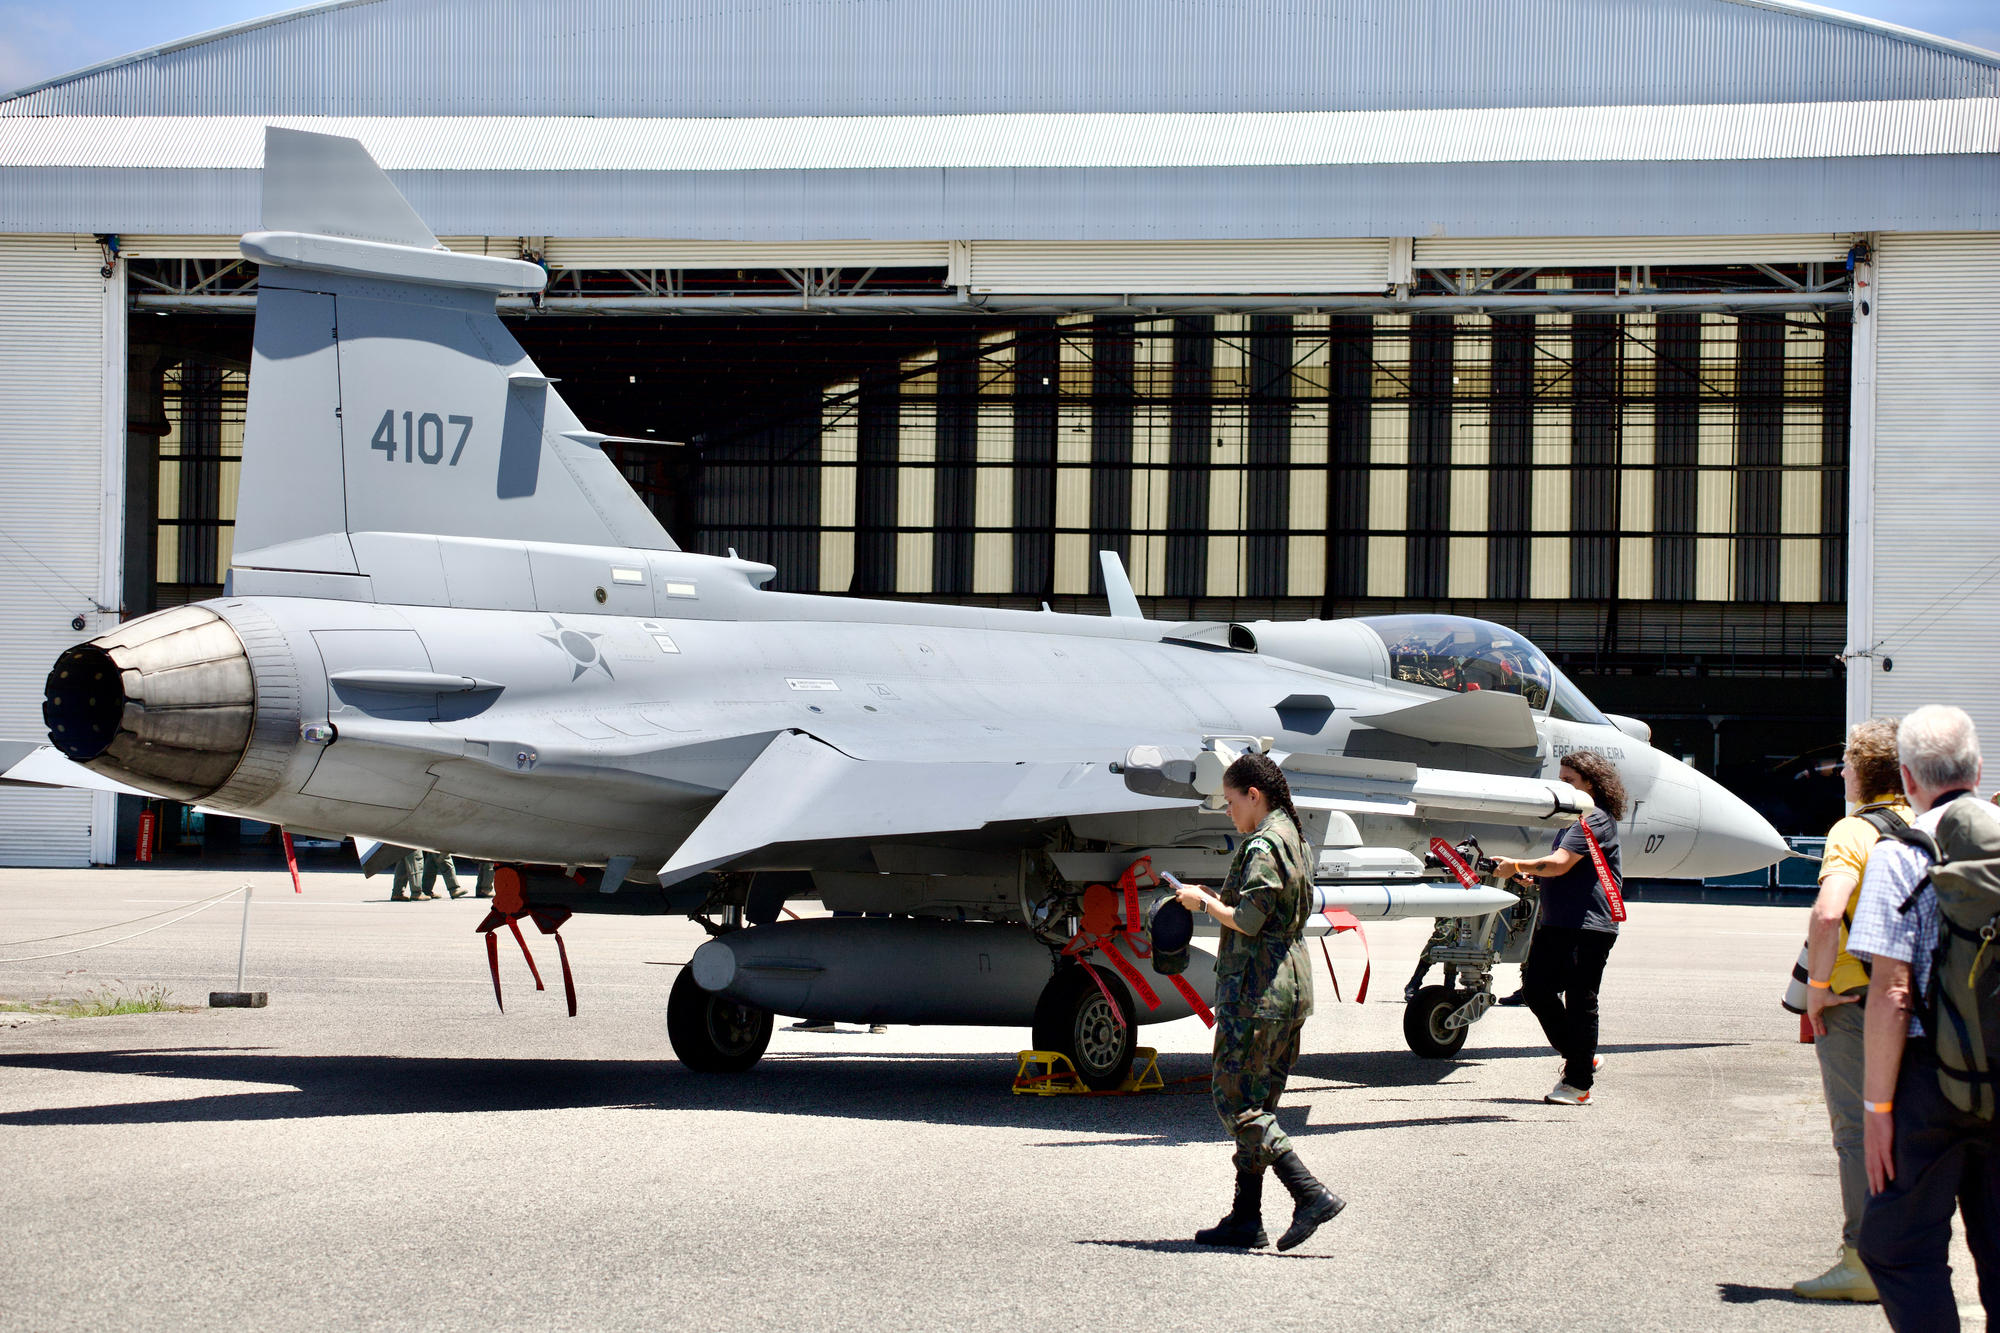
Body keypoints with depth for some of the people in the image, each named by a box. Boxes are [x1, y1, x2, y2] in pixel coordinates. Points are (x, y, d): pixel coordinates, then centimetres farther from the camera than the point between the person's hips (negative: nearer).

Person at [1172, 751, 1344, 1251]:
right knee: (1256, 1105, 12)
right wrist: (1217, 900, 15)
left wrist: (1205, 902, -5)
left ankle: (1312, 1195, -17)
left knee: (1235, 1101, -8)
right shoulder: (1293, 839, 16)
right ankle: (1246, 1218, 13)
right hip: (1292, 985, 10)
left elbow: (1248, 921, -20)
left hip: (1257, 990, -10)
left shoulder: (1263, 845, -15)